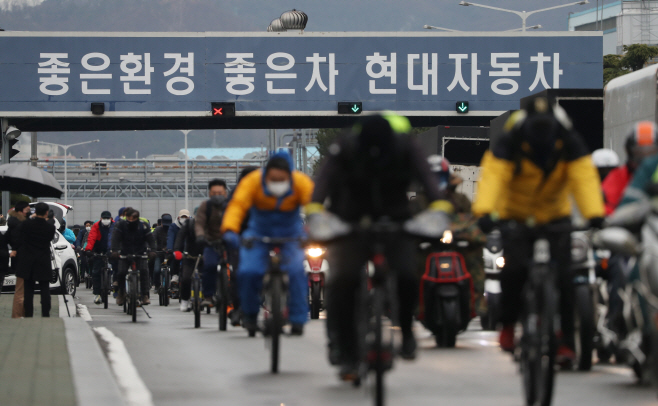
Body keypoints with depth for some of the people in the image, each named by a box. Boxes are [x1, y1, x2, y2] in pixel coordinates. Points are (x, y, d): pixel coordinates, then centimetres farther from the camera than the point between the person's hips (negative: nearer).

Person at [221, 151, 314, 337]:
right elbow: (237, 205, -33)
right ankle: (250, 313, 6)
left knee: (295, 272, -23)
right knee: (248, 271, -21)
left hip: (290, 235, 0)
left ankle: (298, 320, -11)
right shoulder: (252, 182, -22)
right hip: (259, 233, 0)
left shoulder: (301, 183, -20)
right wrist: (230, 230, -50)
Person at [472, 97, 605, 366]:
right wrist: (484, 212, -51)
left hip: (555, 216, 2)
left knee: (563, 275, -11)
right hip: (515, 215, -1)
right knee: (515, 268, -22)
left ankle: (567, 342, -4)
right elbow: (493, 175, -33)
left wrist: (595, 214, -43)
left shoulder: (569, 142, -14)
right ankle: (508, 324, 3)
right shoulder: (510, 142, -20)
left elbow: (584, 177, -26)